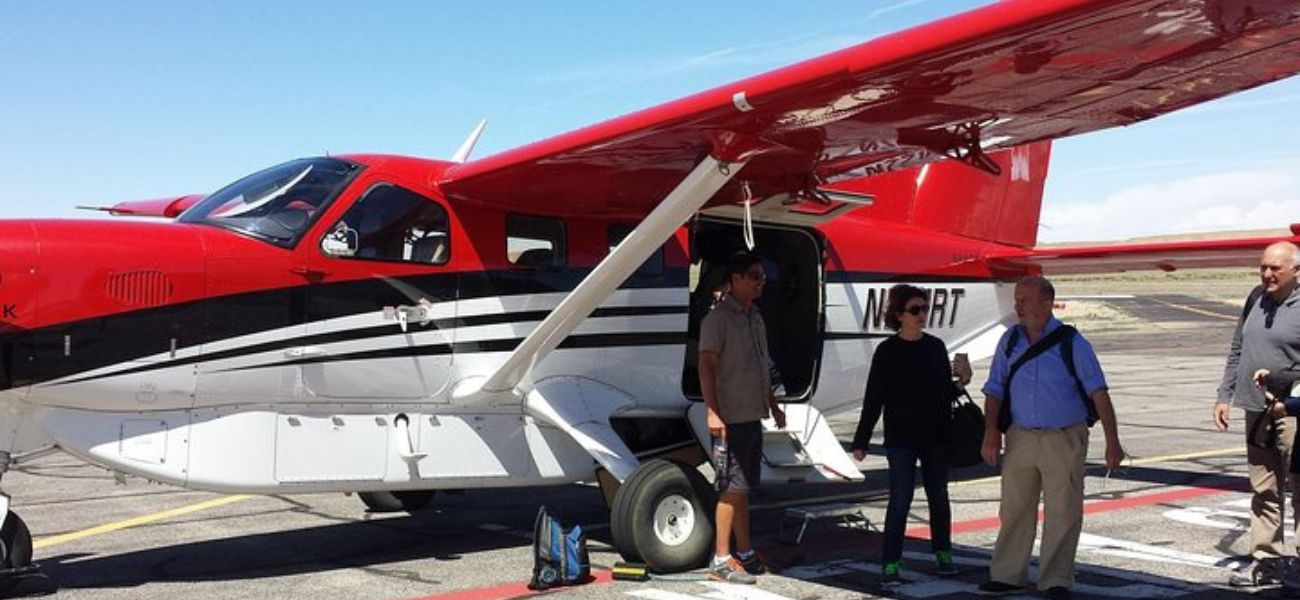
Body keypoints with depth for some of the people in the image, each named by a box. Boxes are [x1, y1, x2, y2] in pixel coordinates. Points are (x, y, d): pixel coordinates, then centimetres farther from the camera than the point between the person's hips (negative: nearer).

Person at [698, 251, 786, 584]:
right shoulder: (719, 317, -10)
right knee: (732, 488, -7)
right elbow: (706, 365, -17)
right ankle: (721, 560, -2)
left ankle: (744, 554, 21)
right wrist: (713, 412, -25)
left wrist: (773, 406, 24)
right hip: (731, 418, -8)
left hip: (753, 416, 8)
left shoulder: (755, 317, 16)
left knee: (743, 487, 14)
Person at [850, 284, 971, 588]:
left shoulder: (936, 347, 5)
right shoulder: (887, 351, -5)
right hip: (901, 438, -4)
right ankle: (890, 564, -1)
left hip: (936, 436, 4)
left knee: (938, 496, 12)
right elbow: (874, 397, -5)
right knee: (900, 500, -5)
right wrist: (861, 440, -6)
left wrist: (959, 384, -9)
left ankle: (943, 554, 26)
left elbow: (945, 390, 14)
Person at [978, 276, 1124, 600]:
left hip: (1064, 439, -3)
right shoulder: (1010, 340, 5)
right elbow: (995, 389, 8)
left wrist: (1112, 442, -16)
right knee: (1014, 509, 9)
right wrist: (991, 432, -5)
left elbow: (1098, 392, -10)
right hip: (1020, 437, 4)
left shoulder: (1071, 343, -7)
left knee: (1063, 512, 2)